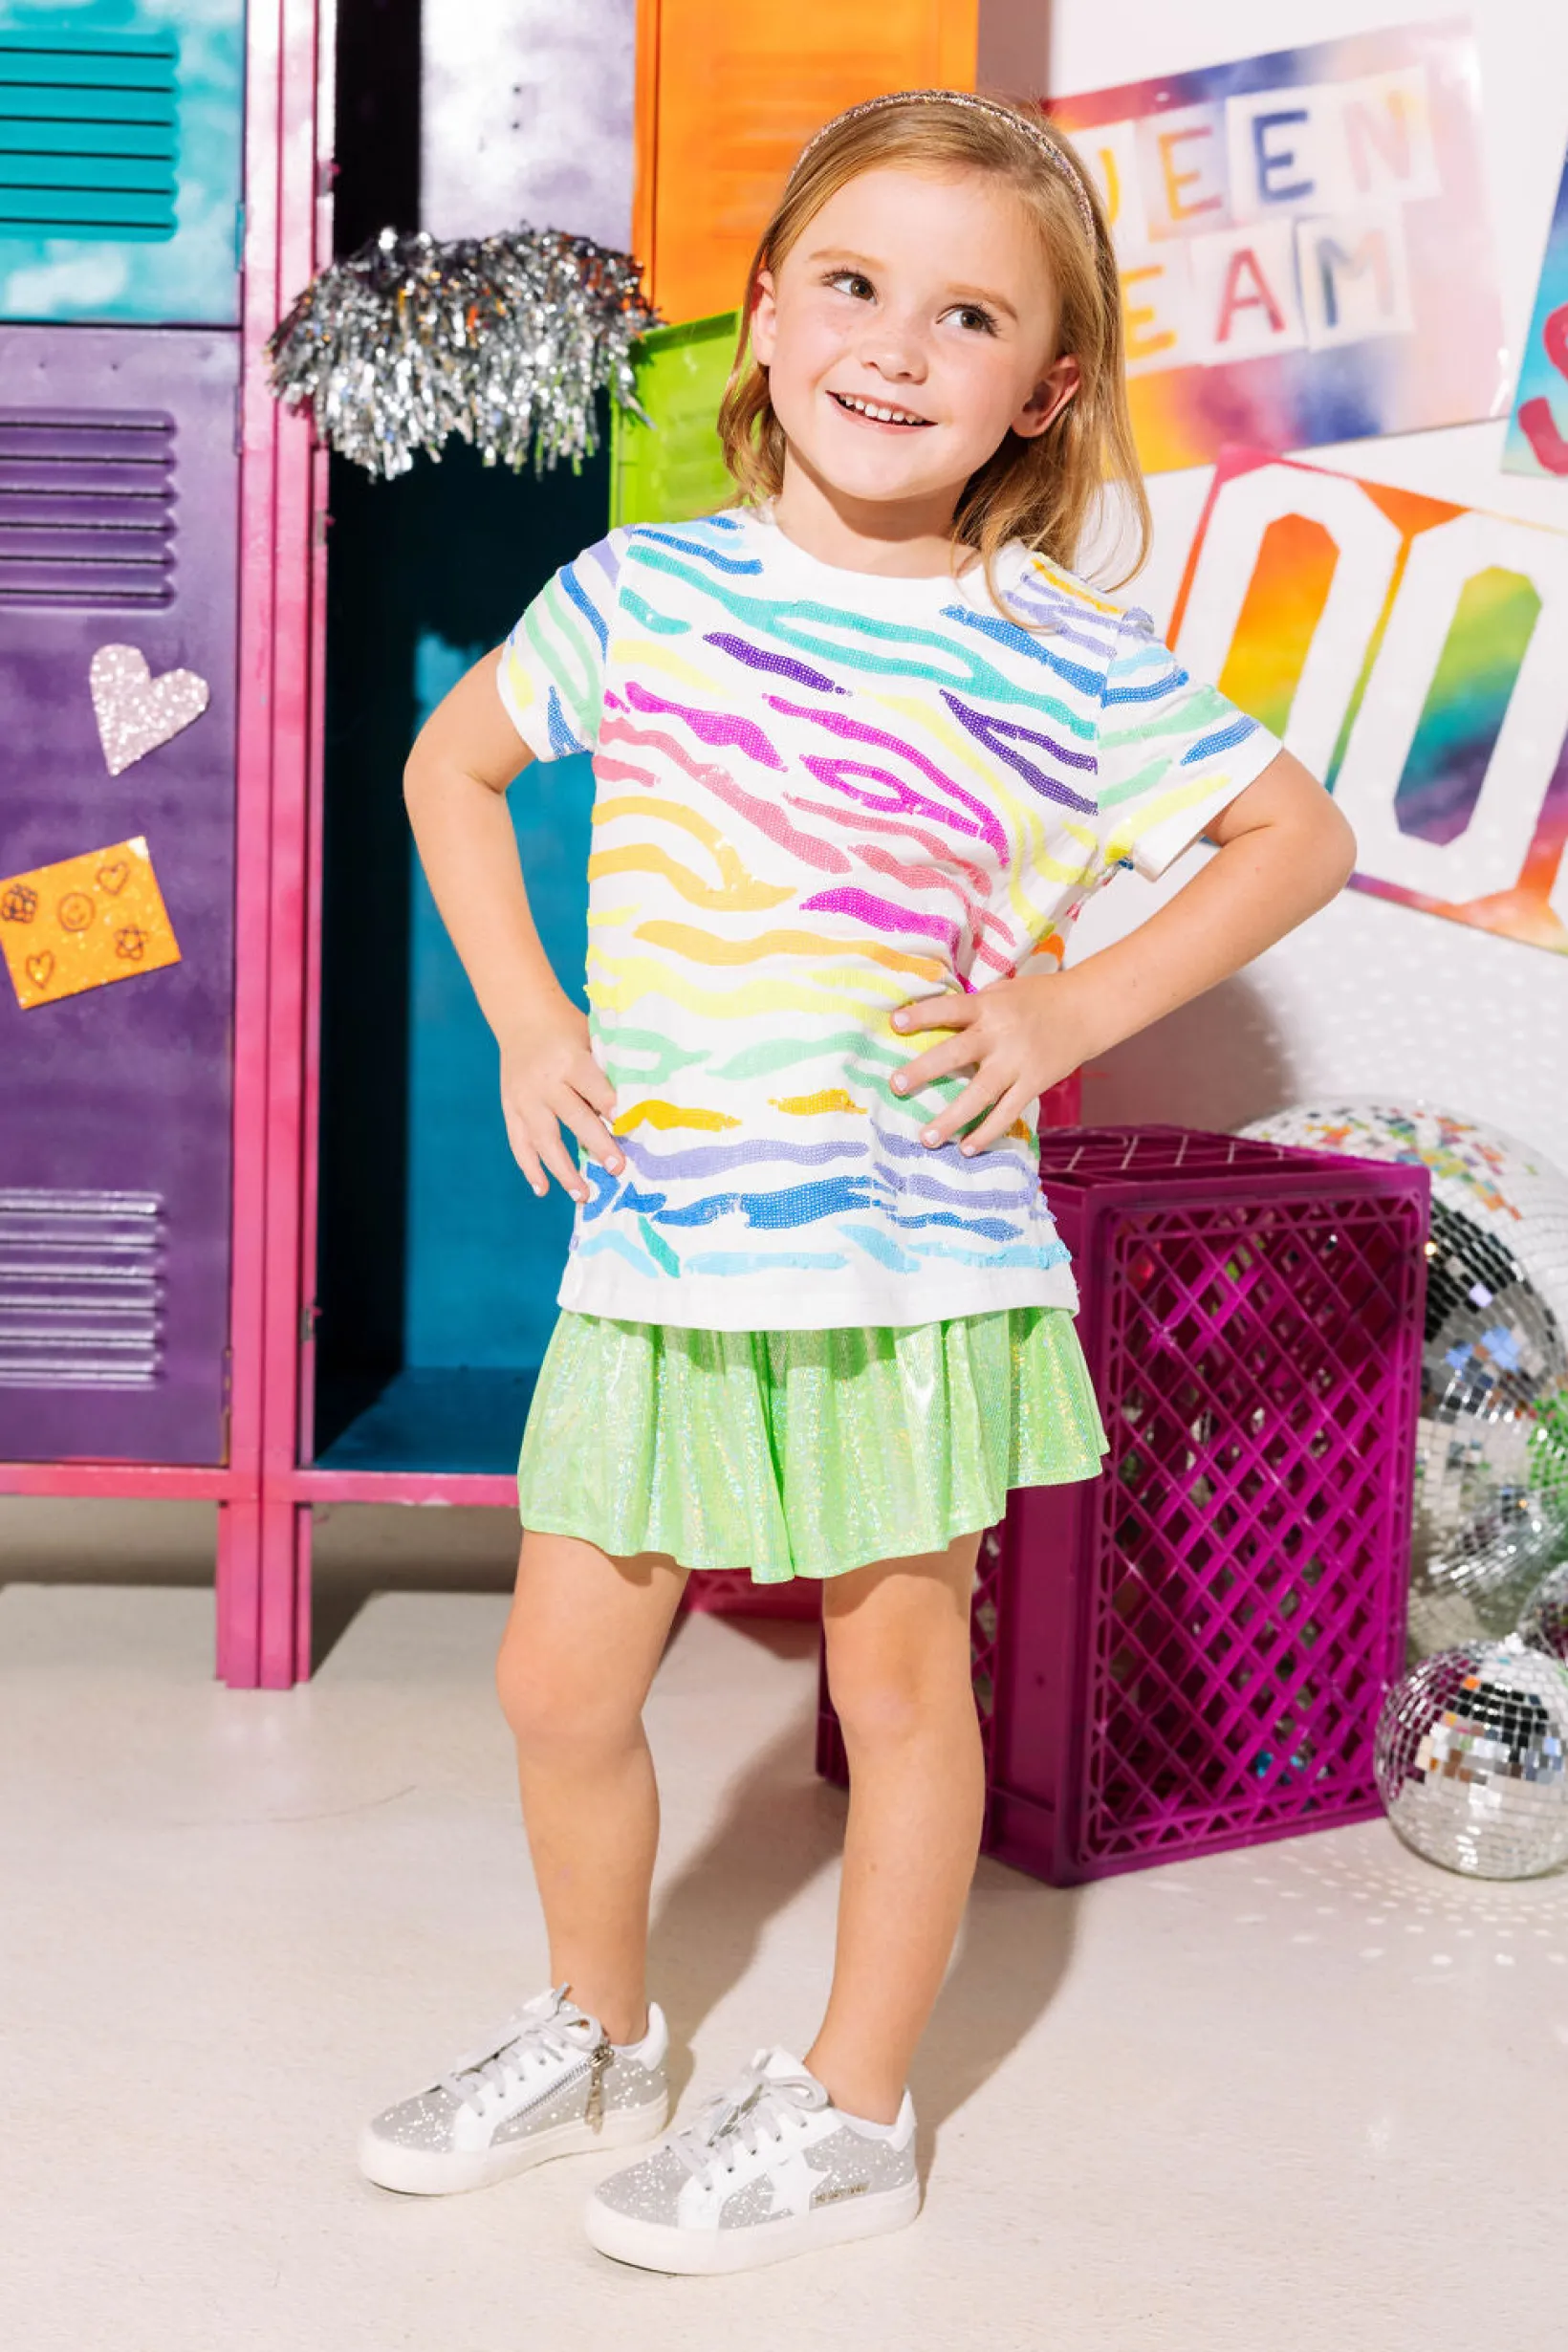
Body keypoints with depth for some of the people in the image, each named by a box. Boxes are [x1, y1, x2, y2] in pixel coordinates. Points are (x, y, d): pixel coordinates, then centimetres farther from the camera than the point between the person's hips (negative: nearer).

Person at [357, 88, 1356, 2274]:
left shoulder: (1065, 659, -5)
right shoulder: (644, 589, 1)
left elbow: (1300, 834, 5)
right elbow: (450, 767, 16)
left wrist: (1074, 1006, -4)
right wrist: (523, 1015, 6)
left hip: (912, 1249, -2)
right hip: (655, 1243, 3)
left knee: (900, 1677, 9)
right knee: (561, 1680, 10)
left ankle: (851, 2109, 28)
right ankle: (597, 2031, 36)